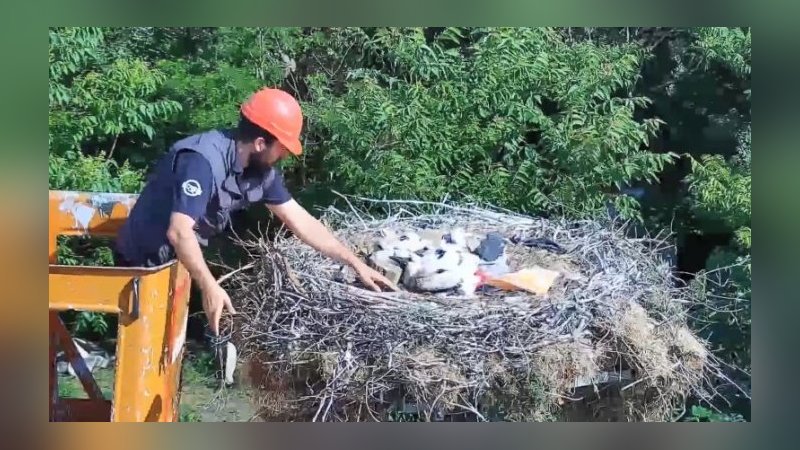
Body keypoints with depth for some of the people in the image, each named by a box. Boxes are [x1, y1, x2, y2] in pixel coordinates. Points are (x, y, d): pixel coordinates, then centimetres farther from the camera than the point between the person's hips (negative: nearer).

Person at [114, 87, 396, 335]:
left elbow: (300, 222, -1)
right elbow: (179, 232, -37)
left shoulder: (260, 169, -5)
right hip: (146, 262, -8)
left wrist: (355, 263, -2)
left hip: (184, 257, 8)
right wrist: (209, 287, -38)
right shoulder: (203, 161, -32)